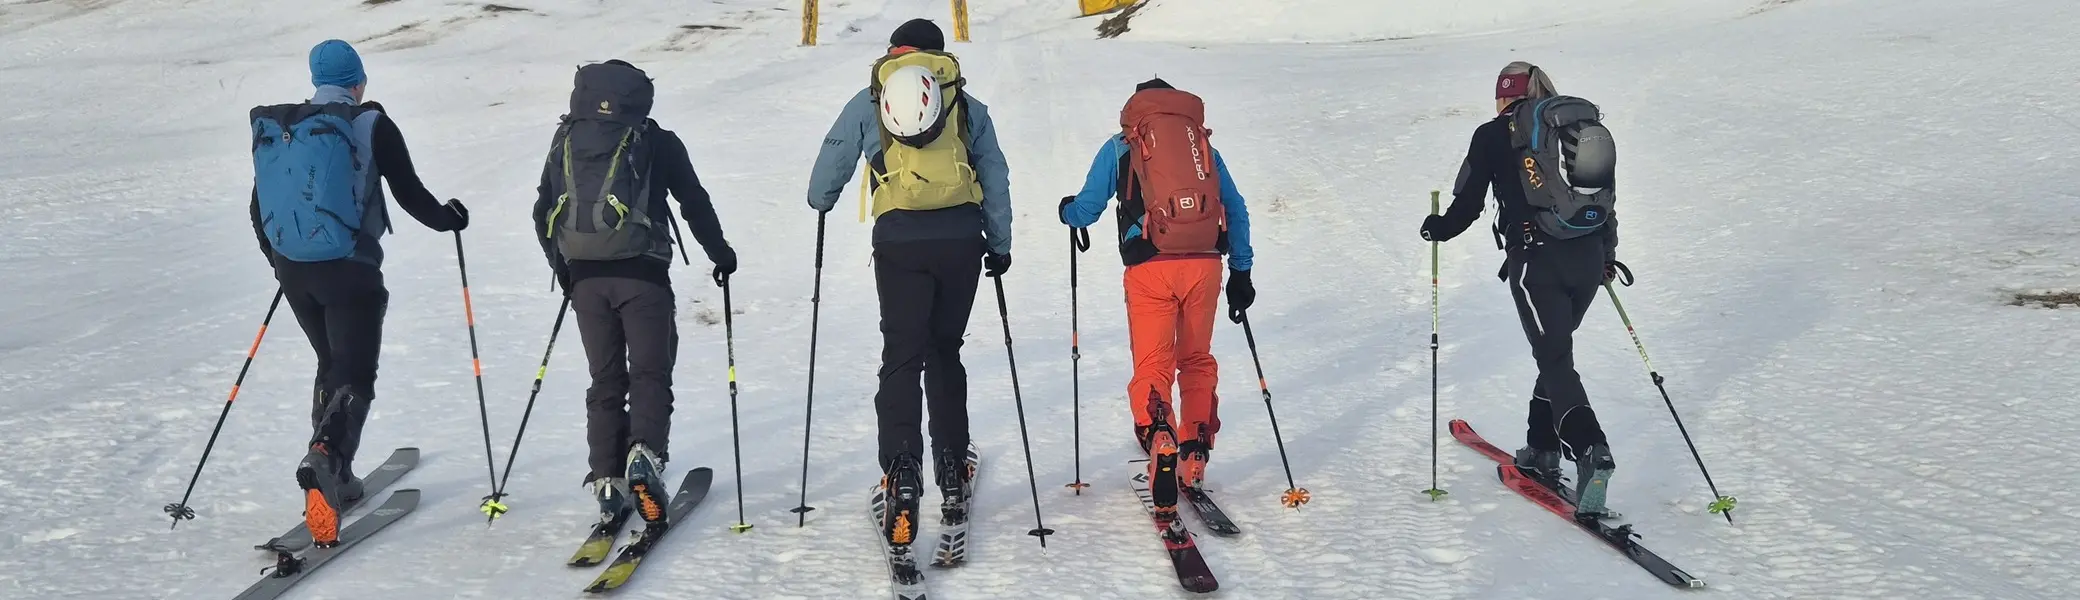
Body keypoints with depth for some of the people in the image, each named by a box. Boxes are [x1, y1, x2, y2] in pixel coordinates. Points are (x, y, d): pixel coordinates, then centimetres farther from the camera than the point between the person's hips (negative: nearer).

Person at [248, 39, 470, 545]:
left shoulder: (274, 130, 8)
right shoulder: (370, 125, -6)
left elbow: (258, 208, 15)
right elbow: (409, 194, -4)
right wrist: (447, 217, 16)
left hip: (293, 272, 5)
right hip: (350, 273, -5)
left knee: (332, 365, 21)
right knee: (355, 374, -3)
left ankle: (336, 480, 21)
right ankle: (326, 457, -30)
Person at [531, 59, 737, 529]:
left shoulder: (565, 143, 14)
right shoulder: (655, 141, 3)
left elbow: (543, 214, 16)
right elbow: (694, 202, 3)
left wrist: (564, 270, 28)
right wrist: (720, 252, 17)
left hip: (585, 277, 4)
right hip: (641, 274, -3)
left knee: (606, 380, 10)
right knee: (650, 372, 0)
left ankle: (608, 481, 5)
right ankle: (645, 455, -23)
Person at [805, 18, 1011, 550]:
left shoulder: (869, 101, 14)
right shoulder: (969, 106, 17)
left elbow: (831, 164, 18)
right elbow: (995, 179, 16)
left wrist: (821, 202, 38)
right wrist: (1000, 244, 22)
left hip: (899, 242, -1)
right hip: (961, 239, 2)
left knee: (902, 356, 0)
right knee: (945, 351, 14)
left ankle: (902, 471, -19)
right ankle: (952, 471, 16)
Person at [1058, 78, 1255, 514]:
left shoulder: (1121, 146, 12)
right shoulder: (1203, 142, 19)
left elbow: (1085, 210, 12)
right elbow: (1237, 211, 17)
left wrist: (1068, 211, 35)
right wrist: (1241, 272, 23)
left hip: (1150, 266, -2)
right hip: (1205, 263, 2)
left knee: (1152, 364, -1)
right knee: (1196, 360, 18)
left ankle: (1159, 437, -27)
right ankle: (1194, 458, 16)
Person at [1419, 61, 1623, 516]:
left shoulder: (1494, 135, 3)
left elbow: (1468, 203, 4)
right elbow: (1606, 197, 19)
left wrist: (1439, 228, 23)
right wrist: (1606, 255, 31)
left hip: (1535, 261, -5)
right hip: (1589, 259, 5)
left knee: (1555, 360, -5)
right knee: (1556, 350, 19)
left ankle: (1589, 449, -24)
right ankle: (1542, 450, 25)